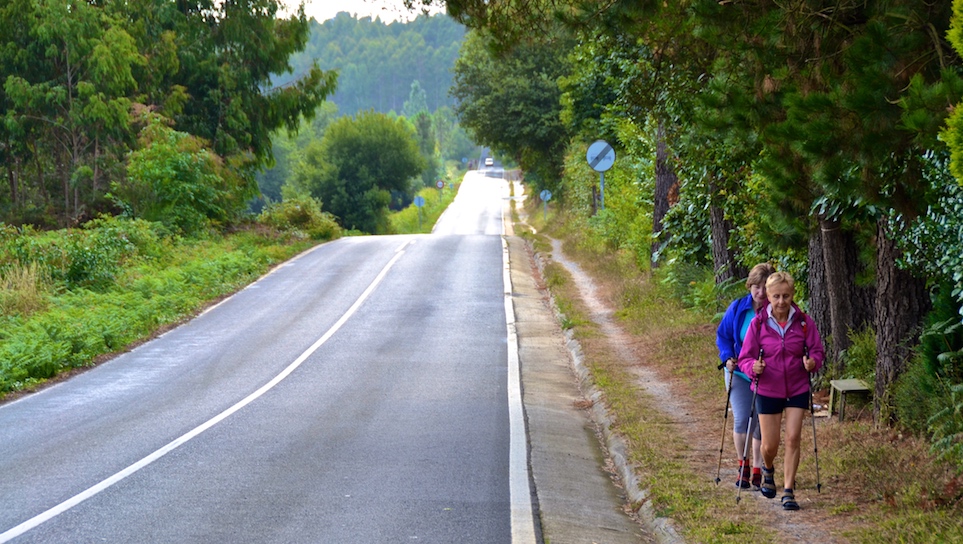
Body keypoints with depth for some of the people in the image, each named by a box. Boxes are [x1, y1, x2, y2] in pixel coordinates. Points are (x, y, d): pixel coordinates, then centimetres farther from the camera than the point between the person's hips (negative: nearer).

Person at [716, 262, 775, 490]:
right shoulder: (737, 308, -5)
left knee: (761, 423, 6)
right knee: (742, 419, -8)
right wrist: (727, 358, -10)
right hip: (739, 373, 1)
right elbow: (723, 335, 7)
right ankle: (743, 468, 12)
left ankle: (757, 470, 22)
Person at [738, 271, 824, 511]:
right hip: (768, 390, 0)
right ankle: (768, 470, 40)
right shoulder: (758, 323, -8)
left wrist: (813, 362, -23)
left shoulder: (804, 322, -6)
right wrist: (753, 367, -27)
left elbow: (817, 351, 0)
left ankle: (788, 491, 3)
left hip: (797, 390, 0)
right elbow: (745, 357, -4)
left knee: (793, 439, -6)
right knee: (769, 445, 5)